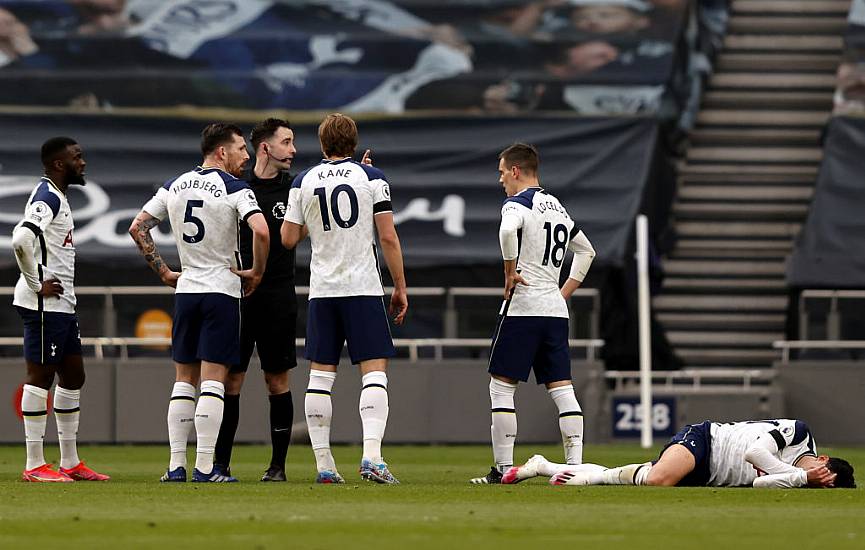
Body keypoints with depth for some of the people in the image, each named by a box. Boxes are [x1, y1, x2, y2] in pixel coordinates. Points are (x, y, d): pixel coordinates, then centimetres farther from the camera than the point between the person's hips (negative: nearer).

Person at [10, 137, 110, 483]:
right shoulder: (47, 198, -15)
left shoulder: (58, 197, 16)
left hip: (62, 304, 10)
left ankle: (70, 463, 20)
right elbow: (21, 240, -31)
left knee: (72, 377, 14)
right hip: (44, 304, -10)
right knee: (40, 377, -6)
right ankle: (35, 466, -3)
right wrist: (36, 284, -21)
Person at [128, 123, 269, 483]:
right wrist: (257, 272, -7)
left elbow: (137, 228, 10)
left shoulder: (174, 187, 9)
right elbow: (260, 231, -23)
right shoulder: (234, 188, -9)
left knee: (184, 381, 10)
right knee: (213, 382, -5)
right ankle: (204, 467, -9)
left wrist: (163, 272, 16)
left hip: (185, 290, 5)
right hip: (222, 291, -5)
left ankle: (176, 465, 7)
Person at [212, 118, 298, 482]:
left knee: (278, 380, 3)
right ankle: (221, 462, 4)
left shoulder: (295, 188, 6)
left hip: (278, 296, 1)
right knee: (230, 378, -1)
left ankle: (278, 464, 9)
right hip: (237, 296, -1)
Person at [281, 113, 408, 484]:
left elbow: (288, 240, 6)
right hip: (363, 287, -2)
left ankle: (324, 465, 4)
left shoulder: (303, 182, 5)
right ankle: (371, 457, -19)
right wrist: (400, 287, 4)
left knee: (321, 374, 6)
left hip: (321, 290, 2)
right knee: (374, 370, -3)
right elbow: (388, 237, -3)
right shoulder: (371, 178, 0)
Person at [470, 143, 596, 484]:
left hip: (522, 306, -7)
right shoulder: (558, 207, 19)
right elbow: (586, 250, 30)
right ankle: (574, 465, -3)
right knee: (562, 388, 4)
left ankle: (503, 468, -3)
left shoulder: (517, 204, -6)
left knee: (502, 386, -1)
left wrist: (510, 271, -17)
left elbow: (508, 230, -29)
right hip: (556, 310, 7)